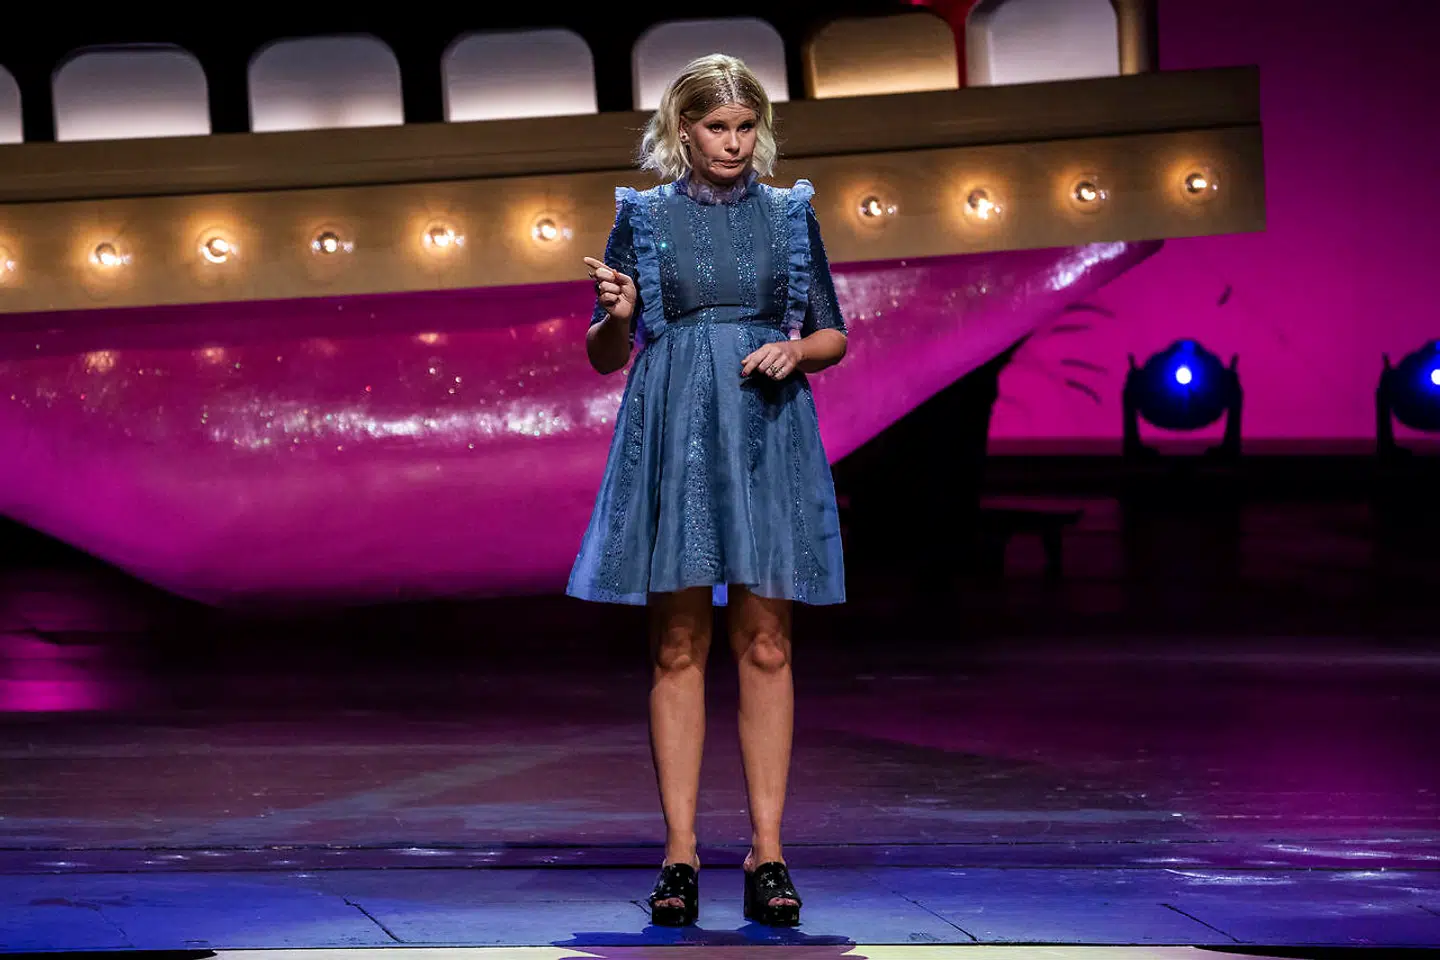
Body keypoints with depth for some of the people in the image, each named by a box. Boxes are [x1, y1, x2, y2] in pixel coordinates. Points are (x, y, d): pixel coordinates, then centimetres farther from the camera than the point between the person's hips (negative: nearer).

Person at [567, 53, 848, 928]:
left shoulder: (790, 216, 9)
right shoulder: (643, 218, 6)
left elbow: (835, 338, 13)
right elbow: (604, 357, 8)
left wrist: (796, 350, -7)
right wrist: (618, 316, -13)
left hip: (768, 437, 1)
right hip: (673, 438, -1)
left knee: (766, 644, -2)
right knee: (678, 645, -2)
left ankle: (768, 852, 0)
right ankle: (680, 855, 1)